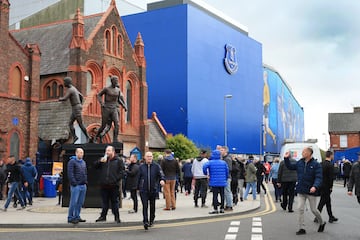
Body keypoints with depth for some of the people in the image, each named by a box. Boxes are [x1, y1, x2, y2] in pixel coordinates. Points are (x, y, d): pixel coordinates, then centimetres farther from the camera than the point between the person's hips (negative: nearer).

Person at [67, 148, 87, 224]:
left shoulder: (83, 162, 18)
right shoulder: (72, 161, -6)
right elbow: (70, 173, -13)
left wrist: (85, 181, 12)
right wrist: (74, 183, -17)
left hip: (83, 185, 8)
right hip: (76, 186, -7)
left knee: (80, 202, 10)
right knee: (74, 202, -6)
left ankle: (77, 216, 18)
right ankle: (70, 218, 1)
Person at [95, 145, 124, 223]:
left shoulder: (118, 161, 1)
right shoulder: (103, 160, 12)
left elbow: (121, 172, -2)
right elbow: (95, 166, 9)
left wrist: (116, 179, -12)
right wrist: (100, 161, -8)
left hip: (114, 185, -3)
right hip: (104, 185, 3)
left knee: (114, 202, 3)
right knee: (104, 202, 11)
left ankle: (117, 217, 10)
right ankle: (103, 216, 20)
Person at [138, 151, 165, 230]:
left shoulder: (156, 166, 1)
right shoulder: (141, 167, 4)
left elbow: (161, 174, -7)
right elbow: (138, 177, 10)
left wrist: (162, 179, -28)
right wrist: (138, 187, 10)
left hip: (153, 189, 1)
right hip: (143, 190, -1)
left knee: (152, 206, 13)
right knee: (145, 206, -10)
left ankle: (151, 220, 29)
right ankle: (145, 222, -12)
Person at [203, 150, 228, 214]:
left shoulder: (210, 162, -5)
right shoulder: (224, 162, 4)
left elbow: (204, 166, -21)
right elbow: (227, 171, 5)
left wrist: (206, 173, -4)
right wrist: (226, 179, 18)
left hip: (214, 182, -3)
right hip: (222, 182, 3)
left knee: (215, 195, -1)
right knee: (222, 195, 10)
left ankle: (215, 209, -2)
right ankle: (222, 209, 14)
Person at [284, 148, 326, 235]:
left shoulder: (316, 164, -12)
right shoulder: (299, 163, 4)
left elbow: (318, 177, -19)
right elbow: (290, 166, 18)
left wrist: (315, 186, -35)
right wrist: (286, 158, 4)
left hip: (311, 191, -5)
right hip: (301, 190, 5)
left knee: (313, 210, 7)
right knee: (300, 209, 0)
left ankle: (322, 223, 33)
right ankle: (302, 228, 6)